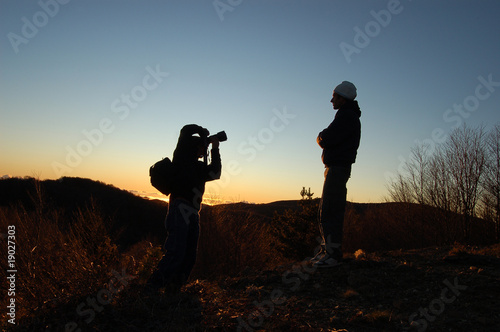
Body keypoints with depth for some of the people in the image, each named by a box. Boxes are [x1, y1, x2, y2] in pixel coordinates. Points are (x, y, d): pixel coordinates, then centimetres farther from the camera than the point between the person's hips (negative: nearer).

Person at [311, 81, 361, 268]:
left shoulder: (347, 116, -11)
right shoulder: (347, 116, 23)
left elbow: (326, 139, -19)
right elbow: (328, 140, 21)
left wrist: (321, 137, 1)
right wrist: (324, 138, 2)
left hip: (338, 168, -11)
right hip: (335, 168, 11)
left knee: (330, 212, -13)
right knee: (326, 210, 12)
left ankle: (334, 254, -11)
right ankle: (326, 250, 18)